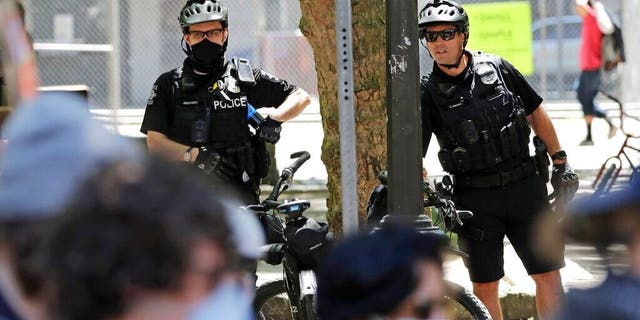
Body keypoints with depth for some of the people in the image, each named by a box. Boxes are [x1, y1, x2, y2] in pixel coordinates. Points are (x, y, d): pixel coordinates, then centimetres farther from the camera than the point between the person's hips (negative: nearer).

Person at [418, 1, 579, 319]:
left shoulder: (497, 68, 1)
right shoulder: (429, 93, -4)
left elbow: (536, 113, 12)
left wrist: (560, 162, 12)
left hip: (524, 186, 1)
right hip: (475, 199, -1)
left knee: (548, 274, 2)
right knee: (485, 284, 2)